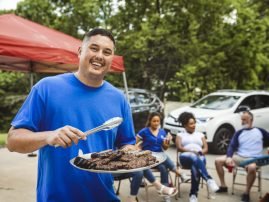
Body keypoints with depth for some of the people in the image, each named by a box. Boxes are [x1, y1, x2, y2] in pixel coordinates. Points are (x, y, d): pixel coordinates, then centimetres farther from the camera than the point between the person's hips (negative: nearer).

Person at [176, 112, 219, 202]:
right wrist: (191, 152, -15)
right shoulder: (180, 135, 20)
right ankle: (209, 180, -52)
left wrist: (200, 152, -8)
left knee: (195, 166, -37)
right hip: (186, 158, -2)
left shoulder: (200, 134, 27)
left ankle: (193, 194, -34)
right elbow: (179, 147, 2)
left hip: (199, 158, 2)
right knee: (194, 158, -40)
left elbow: (206, 148, 16)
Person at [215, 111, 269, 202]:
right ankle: (223, 186, 3)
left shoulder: (260, 131, 8)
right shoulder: (239, 133, 11)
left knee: (251, 168, -40)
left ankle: (246, 193, -20)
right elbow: (232, 146, 3)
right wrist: (229, 157, -16)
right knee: (218, 160, -10)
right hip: (238, 156, 4)